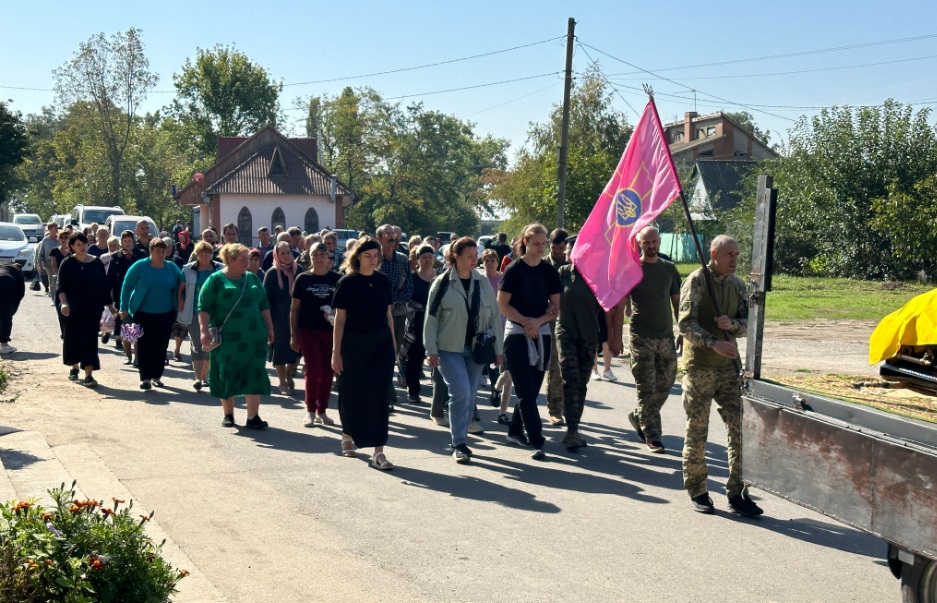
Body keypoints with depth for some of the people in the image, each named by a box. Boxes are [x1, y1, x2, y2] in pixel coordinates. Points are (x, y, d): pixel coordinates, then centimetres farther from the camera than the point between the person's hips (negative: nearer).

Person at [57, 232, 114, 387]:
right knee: (72, 338, 10)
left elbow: (104, 286, 8)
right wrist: (63, 302, -26)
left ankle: (88, 375, -8)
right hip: (72, 309, 0)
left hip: (92, 309, 0)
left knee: (90, 340, -6)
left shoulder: (96, 263, 4)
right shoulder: (67, 263, -1)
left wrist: (110, 307, 8)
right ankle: (74, 367, 32)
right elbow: (61, 286, -9)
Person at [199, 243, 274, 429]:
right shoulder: (216, 280, -2)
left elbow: (264, 306, 18)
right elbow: (204, 307, -6)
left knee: (254, 376, 0)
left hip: (254, 337, 4)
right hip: (227, 338, -4)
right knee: (227, 376, 5)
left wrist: (270, 329, 14)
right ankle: (228, 415, 19)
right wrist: (204, 330, -15)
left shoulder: (252, 279, 13)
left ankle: (253, 417, 4)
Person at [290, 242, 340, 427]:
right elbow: (294, 308, 5)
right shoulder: (303, 279, 2)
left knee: (327, 372, 5)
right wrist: (293, 335, 2)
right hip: (308, 331, -1)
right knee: (313, 370, -7)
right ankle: (310, 411, 6)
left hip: (330, 331, 2)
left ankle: (322, 411, 18)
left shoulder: (337, 279, 3)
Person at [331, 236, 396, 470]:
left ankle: (378, 451, -4)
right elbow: (340, 319, -5)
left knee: (379, 396, -4)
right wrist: (336, 352, -7)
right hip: (354, 343, -2)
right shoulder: (347, 282, -5)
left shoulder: (383, 281, 5)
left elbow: (388, 314, 11)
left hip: (381, 344, 2)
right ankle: (348, 435, 37)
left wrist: (392, 344, 9)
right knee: (352, 393, 11)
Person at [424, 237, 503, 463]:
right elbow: (431, 318, -2)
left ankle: (460, 439, 22)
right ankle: (459, 443, -5)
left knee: (470, 395, 8)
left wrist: (498, 348, 8)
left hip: (476, 349, 4)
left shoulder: (483, 283, 7)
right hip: (450, 349, -4)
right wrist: (431, 350, -7)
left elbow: (494, 316, 11)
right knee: (461, 392, -15)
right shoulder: (443, 283, -3)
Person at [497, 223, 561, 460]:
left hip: (542, 334, 5)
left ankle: (515, 431, 26)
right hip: (517, 334, -4)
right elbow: (503, 305, -8)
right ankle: (536, 442, -11)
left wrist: (538, 322, -12)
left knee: (532, 389, 9)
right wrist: (527, 321, -16)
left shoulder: (550, 271, 5)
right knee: (526, 391, -9)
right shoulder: (514, 270, -6)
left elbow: (555, 306, 5)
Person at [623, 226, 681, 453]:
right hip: (641, 337, -4)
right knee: (647, 387, -3)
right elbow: (621, 305, -3)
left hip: (666, 336, 5)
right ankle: (652, 436, 3)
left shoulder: (669, 269, 9)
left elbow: (677, 302, 14)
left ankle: (639, 417, 32)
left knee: (665, 383, 10)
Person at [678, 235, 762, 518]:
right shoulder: (696, 281, -9)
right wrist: (713, 343, -28)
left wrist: (732, 323, -13)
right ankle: (697, 492, 18)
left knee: (739, 428, 1)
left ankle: (737, 493, 9)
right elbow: (686, 324, -16)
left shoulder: (738, 285, 9)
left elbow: (748, 323, 9)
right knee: (697, 431, 4)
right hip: (699, 367, -5)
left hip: (729, 367, 5)